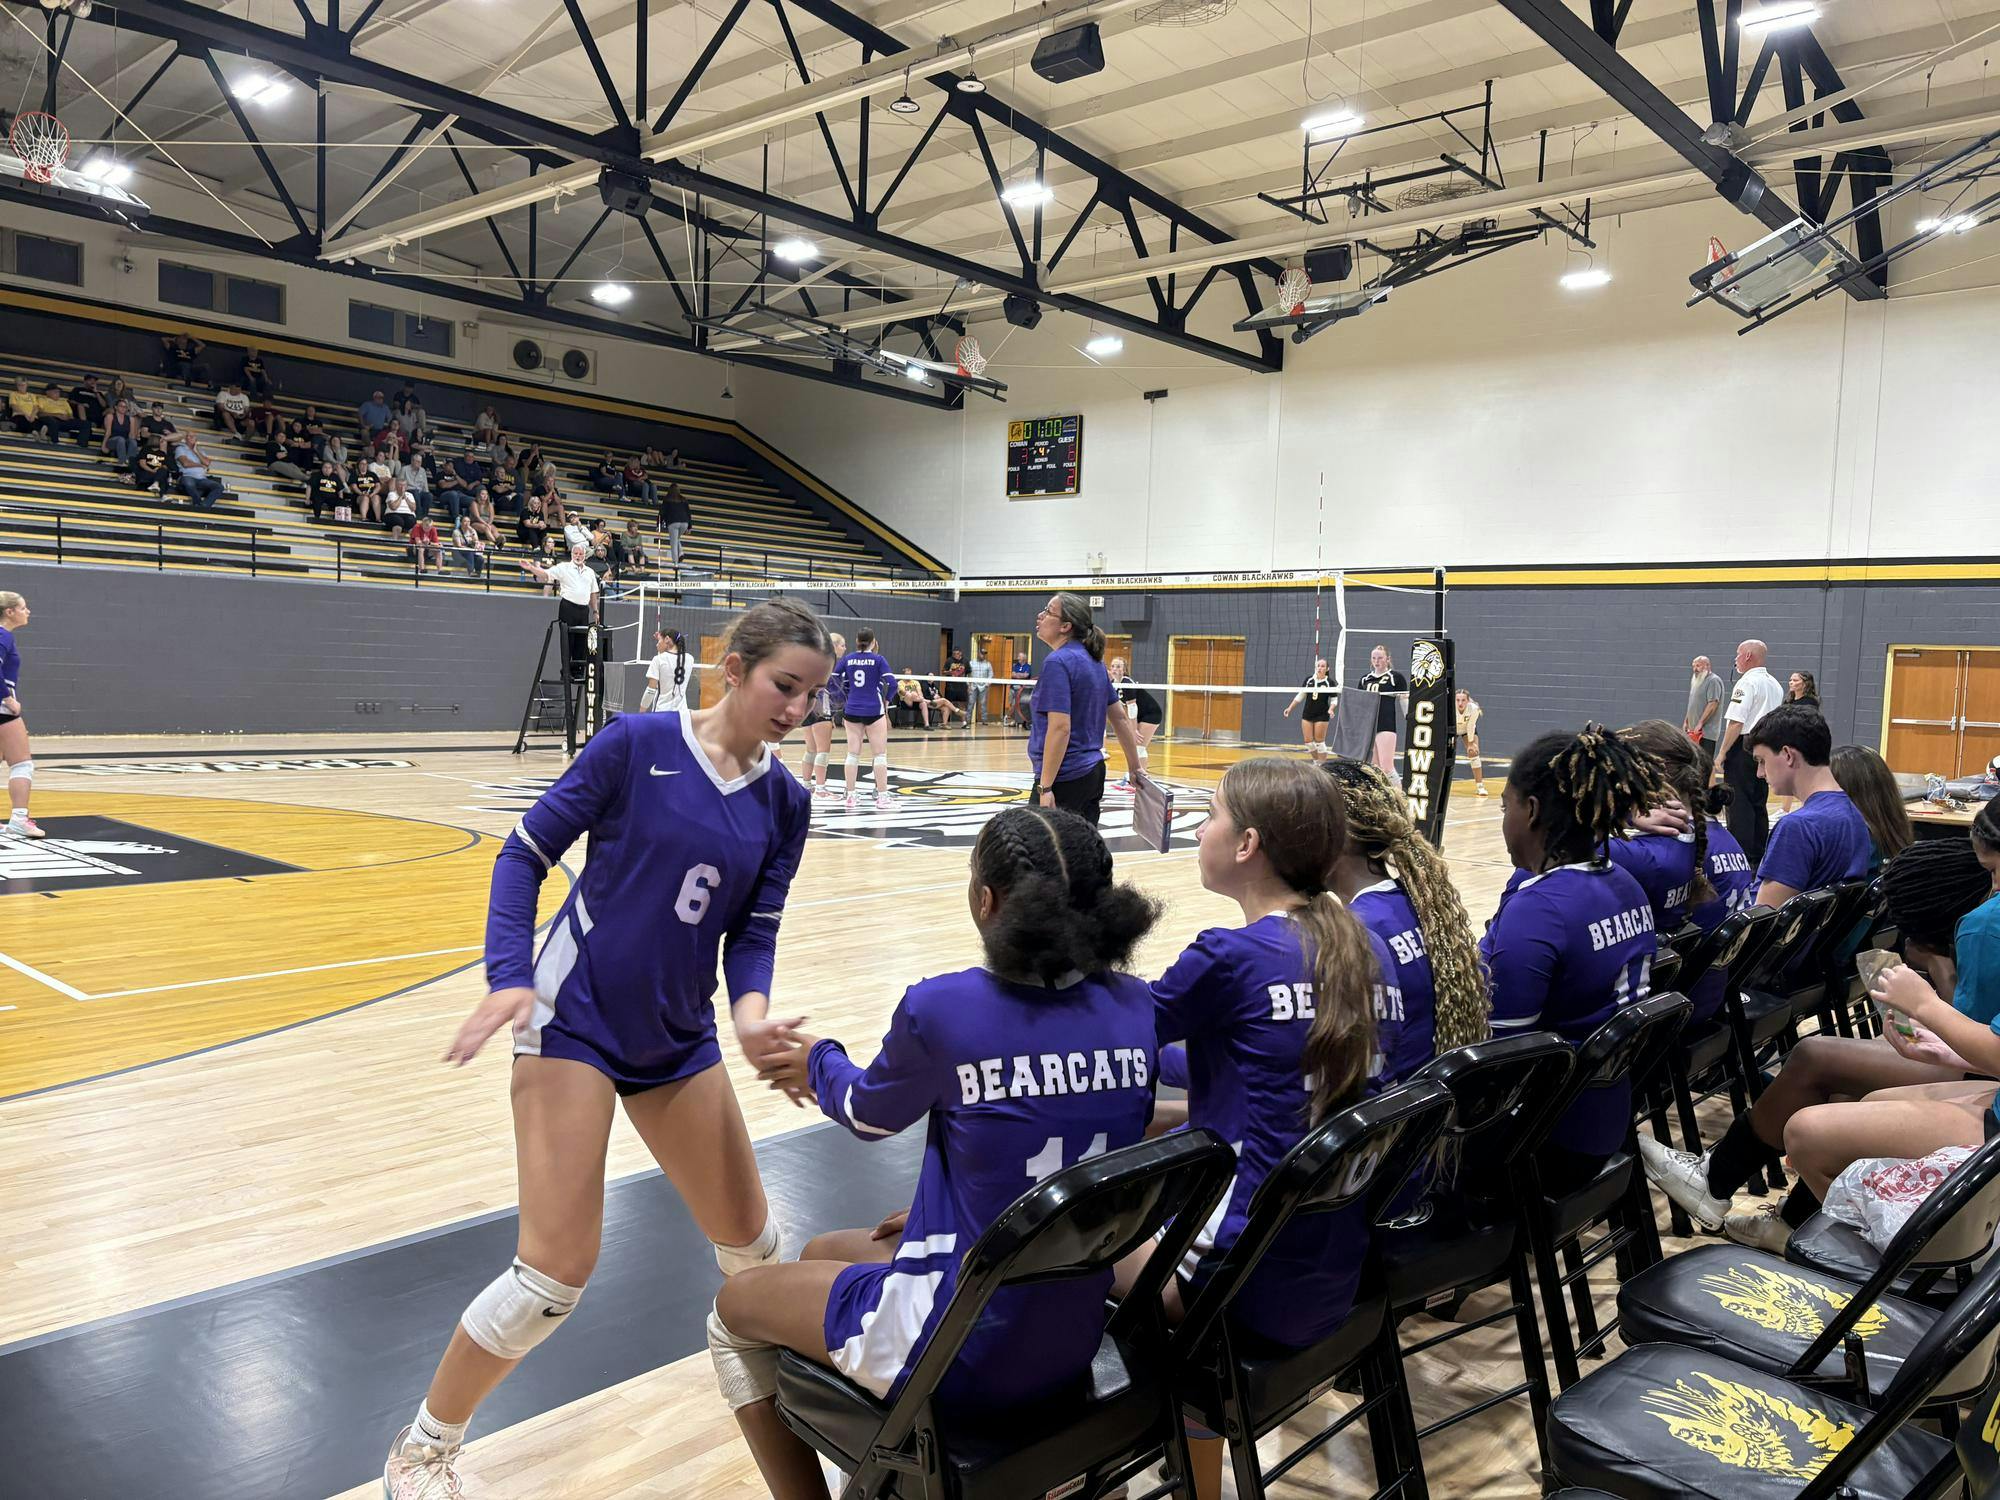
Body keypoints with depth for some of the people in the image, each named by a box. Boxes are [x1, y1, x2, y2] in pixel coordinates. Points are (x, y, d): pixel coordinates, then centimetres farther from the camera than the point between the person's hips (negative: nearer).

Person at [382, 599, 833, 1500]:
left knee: (748, 1238, 12)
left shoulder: (783, 805, 1)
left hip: (678, 1038, 5)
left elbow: (754, 932, 3)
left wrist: (752, 1013, -17)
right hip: (575, 1019, -5)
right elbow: (526, 853, -8)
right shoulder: (637, 745, -13)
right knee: (558, 1270, -9)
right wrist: (510, 975, -19)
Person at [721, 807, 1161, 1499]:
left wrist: (817, 1061, 20)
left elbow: (866, 1113, -1)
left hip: (963, 1353, -6)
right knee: (823, 1255, 29)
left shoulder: (943, 1007, -23)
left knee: (734, 1309, 21)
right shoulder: (1135, 1008, -7)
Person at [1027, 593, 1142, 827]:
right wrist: (1134, 767, 24)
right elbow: (1120, 718, 17)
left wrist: (1045, 788, -22)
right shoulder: (1094, 661, 11)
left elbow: (1060, 728, -21)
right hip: (1094, 773, 9)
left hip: (1064, 780, -9)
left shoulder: (1057, 661, -14)